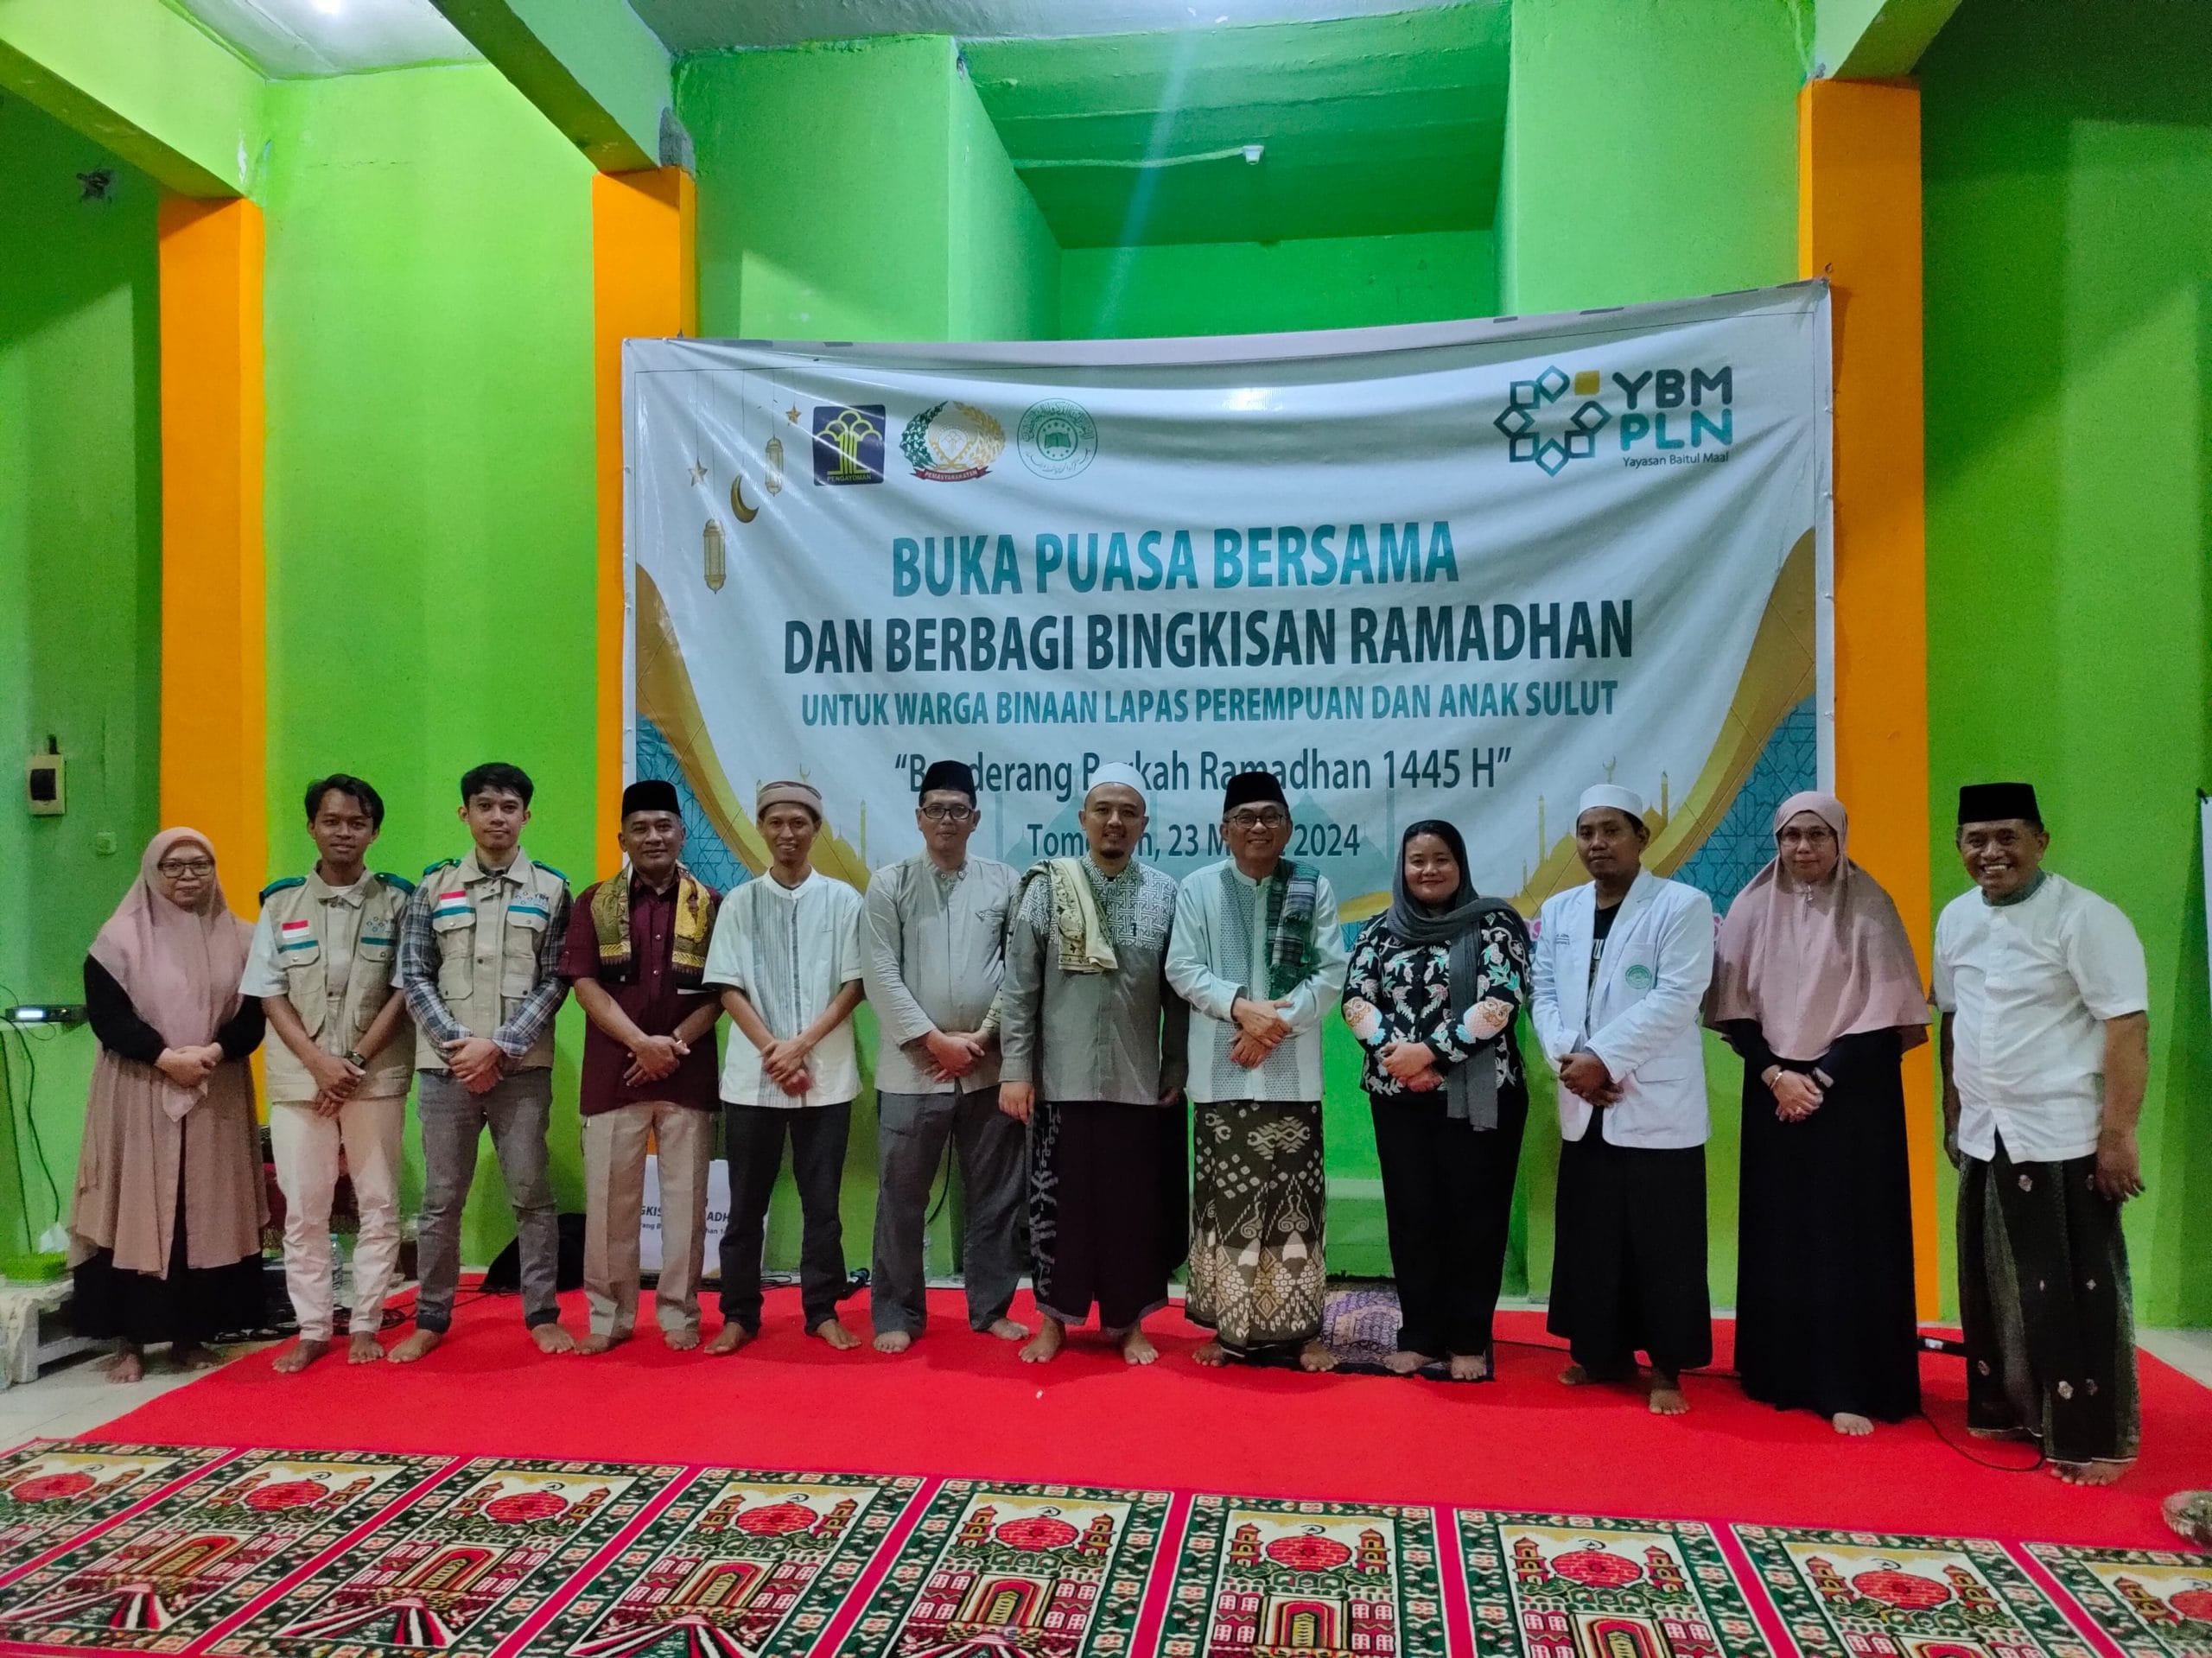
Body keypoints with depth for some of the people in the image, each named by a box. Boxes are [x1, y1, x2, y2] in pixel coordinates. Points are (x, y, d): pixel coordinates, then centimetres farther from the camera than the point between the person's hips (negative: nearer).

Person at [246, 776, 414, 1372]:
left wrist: (356, 1061, -11)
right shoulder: (281, 902, 7)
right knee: (303, 1208, 5)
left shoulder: (397, 901, 1)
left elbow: (405, 990, -3)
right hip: (299, 1076, 2)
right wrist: (320, 1062, -9)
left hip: (376, 1074, -1)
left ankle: (365, 1325, 14)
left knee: (378, 1204, 3)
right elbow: (270, 995, 3)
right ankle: (312, 1329, 16)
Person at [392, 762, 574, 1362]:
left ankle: (542, 1314, 14)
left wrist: (498, 1047, -11)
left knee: (532, 1194, 4)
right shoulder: (434, 887, 7)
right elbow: (414, 978, 3)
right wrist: (461, 1044, -9)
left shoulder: (551, 889, 4)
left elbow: (554, 983, -1)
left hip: (523, 1067, -1)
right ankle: (431, 1319, 20)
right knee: (441, 1199, 8)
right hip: (446, 1065, 1)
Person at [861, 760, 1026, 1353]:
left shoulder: (1004, 883, 5)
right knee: (901, 1198, 6)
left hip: (990, 1067, 2)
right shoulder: (890, 883, 1)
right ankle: (897, 1314, 19)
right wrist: (935, 1040, -12)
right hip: (912, 1067, -1)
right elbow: (881, 974, -6)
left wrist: (983, 1037, -8)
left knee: (997, 1194, 9)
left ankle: (991, 1308, 23)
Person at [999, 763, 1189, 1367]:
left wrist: (1177, 1070, 2)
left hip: (1140, 1083, 1)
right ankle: (1054, 1318, 24)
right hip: (1063, 1080, -1)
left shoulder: (1165, 893, 1)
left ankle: (1128, 1322, 24)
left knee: (1135, 1204, 8)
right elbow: (1019, 989, -2)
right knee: (1058, 1200, 8)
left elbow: (1178, 993, 4)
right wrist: (1015, 1070, -6)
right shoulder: (1047, 888, -2)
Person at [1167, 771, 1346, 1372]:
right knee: (1224, 1201, 5)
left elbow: (1333, 972, 0)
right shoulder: (1198, 888, 4)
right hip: (1221, 1072, 0)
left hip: (1292, 1072, 0)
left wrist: (1278, 1021, -12)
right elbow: (1182, 969, -1)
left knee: (1295, 1202, 4)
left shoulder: (1313, 887, 5)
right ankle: (1230, 1325, 16)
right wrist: (1240, 1006, -16)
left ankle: (1302, 1328, 15)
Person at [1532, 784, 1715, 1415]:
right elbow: (1544, 992, 8)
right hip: (1584, 1105, 5)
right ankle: (1602, 1353, 27)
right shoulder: (1558, 910, 11)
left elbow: (1676, 999, -15)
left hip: (1657, 1104, -5)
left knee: (1661, 1243, 2)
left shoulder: (1683, 905, -6)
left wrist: (1604, 1058, -18)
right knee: (1589, 1237, 12)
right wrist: (1567, 1057, -10)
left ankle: (1667, 1368, 16)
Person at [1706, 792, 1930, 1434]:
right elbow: (1734, 1010, 3)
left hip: (1853, 1097, -2)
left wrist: (1822, 1077, -11)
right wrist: (1774, 1075, -9)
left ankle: (1850, 1388, 3)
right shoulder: (1753, 908, 2)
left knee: (1850, 1238, -2)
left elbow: (1888, 1012, -7)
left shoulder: (1869, 908, -4)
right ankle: (1778, 1373, 18)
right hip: (1775, 1095, 2)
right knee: (1777, 1234, 7)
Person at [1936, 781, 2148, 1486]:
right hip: (1984, 1136, 6)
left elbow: (2127, 1026, -15)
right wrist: (1953, 1113, 16)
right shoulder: (1955, 919, 8)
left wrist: (2118, 1134, -18)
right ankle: (2006, 1408, 30)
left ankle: (2092, 1437, 14)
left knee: (2075, 1290, 1)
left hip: (2064, 1137, -6)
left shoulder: (2084, 917, -12)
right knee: (1992, 1282, 15)